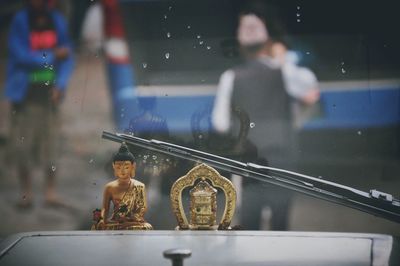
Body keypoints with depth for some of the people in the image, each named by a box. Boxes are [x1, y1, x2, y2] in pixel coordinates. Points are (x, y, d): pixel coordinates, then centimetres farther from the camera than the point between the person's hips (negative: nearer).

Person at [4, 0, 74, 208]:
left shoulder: (57, 21, 6)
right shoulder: (20, 22, -5)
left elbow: (67, 56, 7)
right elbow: (20, 55, -13)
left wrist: (60, 85, -5)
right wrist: (51, 56, -11)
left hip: (50, 94, 2)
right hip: (25, 94, -2)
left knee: (50, 143, 1)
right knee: (21, 145, -1)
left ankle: (50, 191, 9)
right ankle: (26, 192, 9)